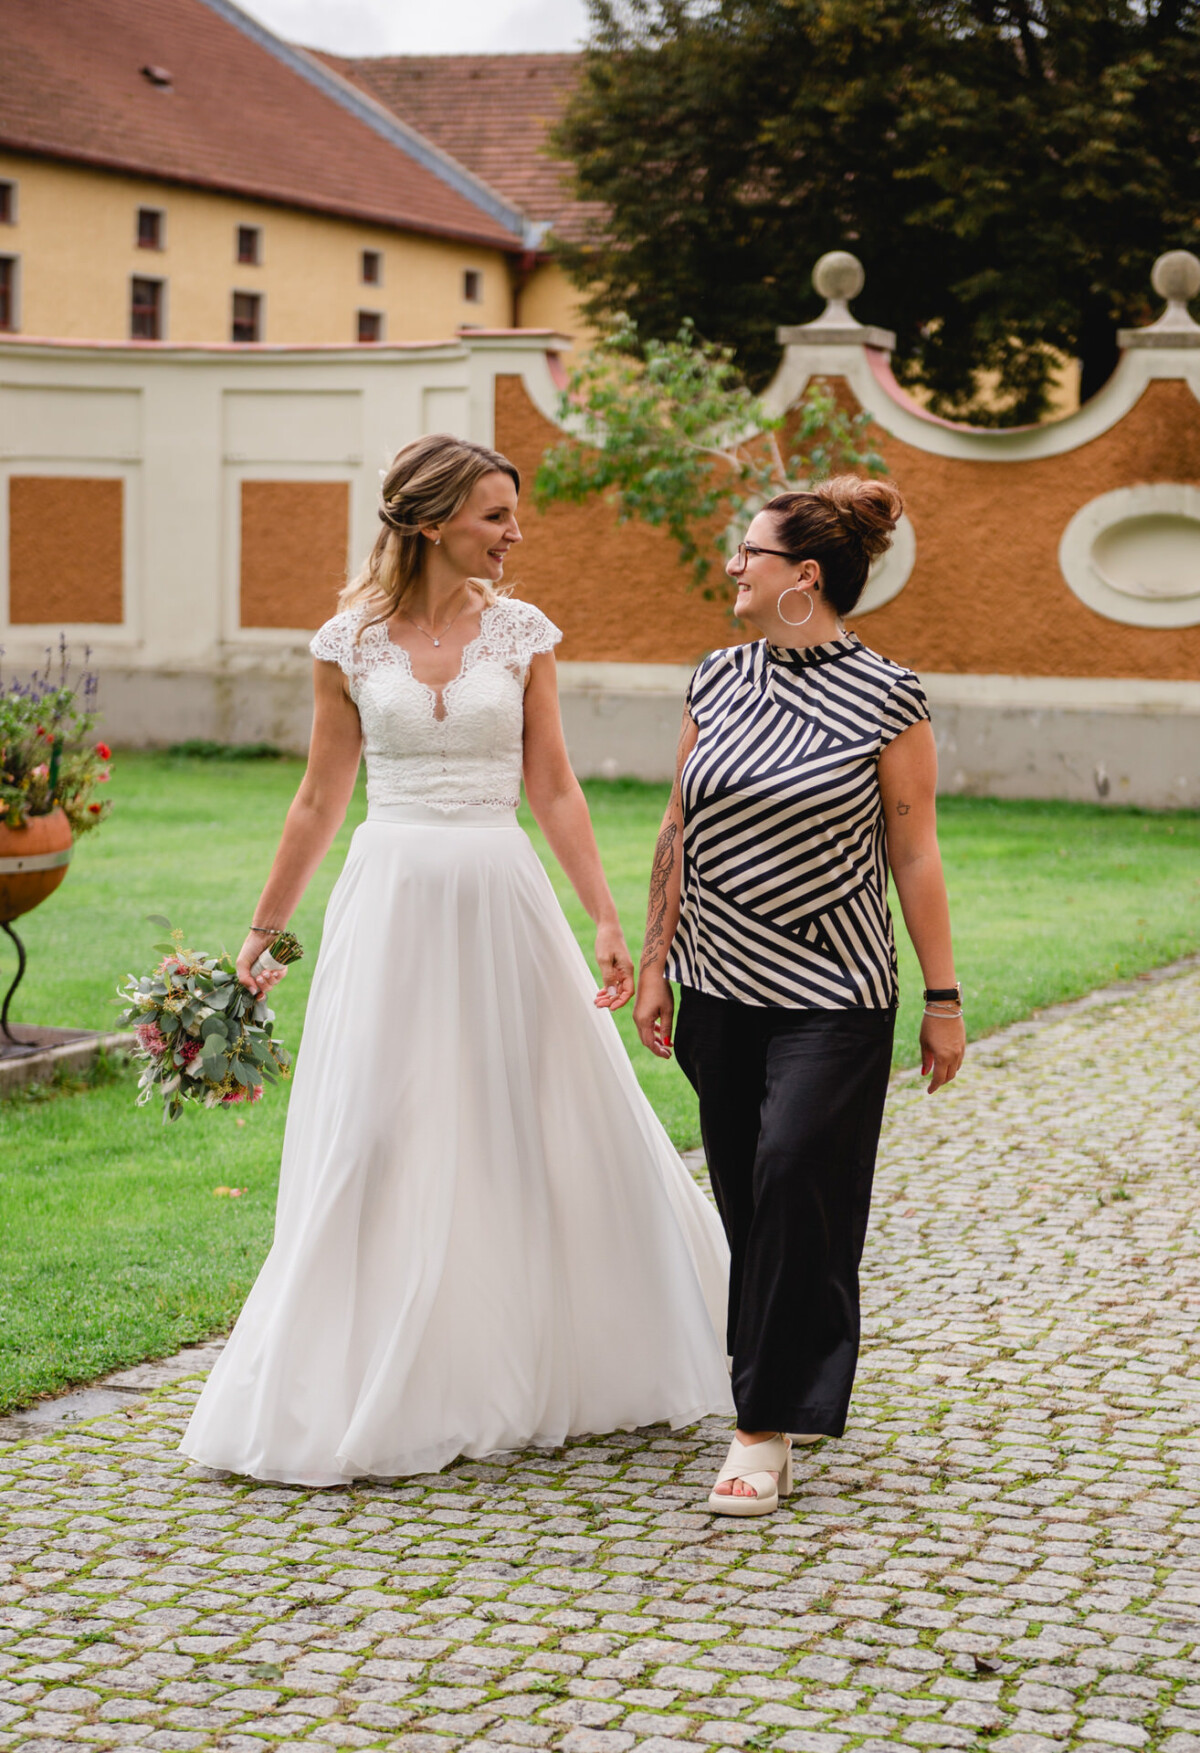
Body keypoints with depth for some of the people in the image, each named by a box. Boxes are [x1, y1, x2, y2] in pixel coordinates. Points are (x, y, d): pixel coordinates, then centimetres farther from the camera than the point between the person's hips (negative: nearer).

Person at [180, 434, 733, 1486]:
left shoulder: (523, 633, 2)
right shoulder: (351, 642, 0)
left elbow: (554, 789, 4)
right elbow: (321, 798, 7)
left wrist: (606, 920, -3)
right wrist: (263, 930, 9)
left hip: (501, 899, 1)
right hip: (392, 900, -1)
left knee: (549, 1123, 7)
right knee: (377, 1145, 1)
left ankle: (560, 1366, 25)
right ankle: (366, 1392, 13)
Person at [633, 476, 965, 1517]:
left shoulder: (886, 699, -7)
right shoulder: (719, 682, 7)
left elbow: (914, 855, -4)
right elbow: (679, 832, 12)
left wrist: (944, 1000, -3)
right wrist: (653, 963, 10)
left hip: (833, 998, -5)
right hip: (721, 991, 5)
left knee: (795, 1177, -13)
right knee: (747, 1196, 8)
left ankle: (768, 1427, -6)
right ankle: (790, 1389, 24)